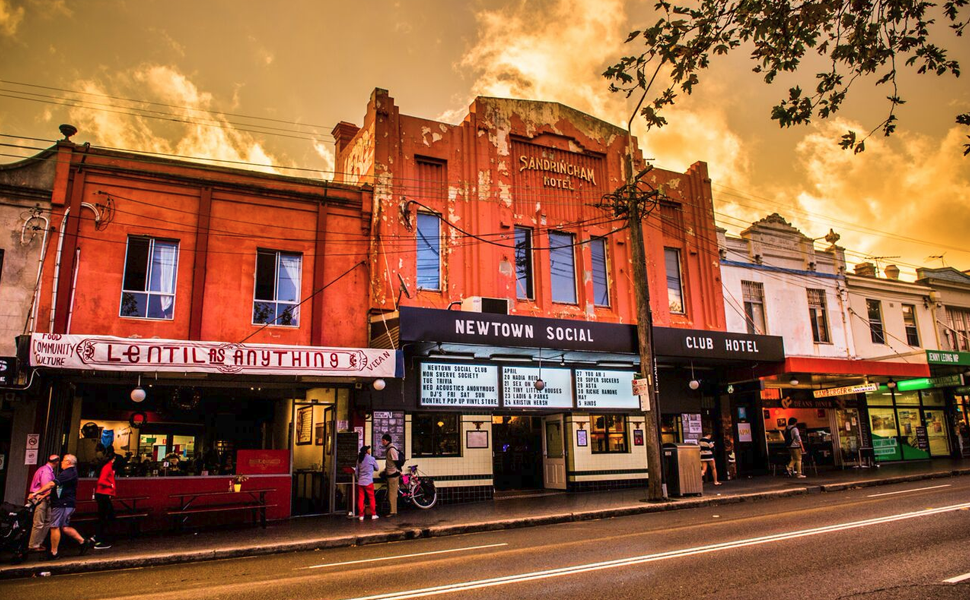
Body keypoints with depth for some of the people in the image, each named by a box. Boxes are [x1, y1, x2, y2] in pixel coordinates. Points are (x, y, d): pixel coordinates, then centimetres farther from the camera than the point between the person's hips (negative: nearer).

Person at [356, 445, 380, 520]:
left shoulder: (359, 459, 7)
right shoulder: (371, 459, -6)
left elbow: (356, 471, 11)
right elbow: (377, 468, 6)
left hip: (360, 482, 4)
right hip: (368, 482, -4)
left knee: (360, 499, 6)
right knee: (371, 498, 7)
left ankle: (361, 515, 7)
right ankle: (373, 514, 10)